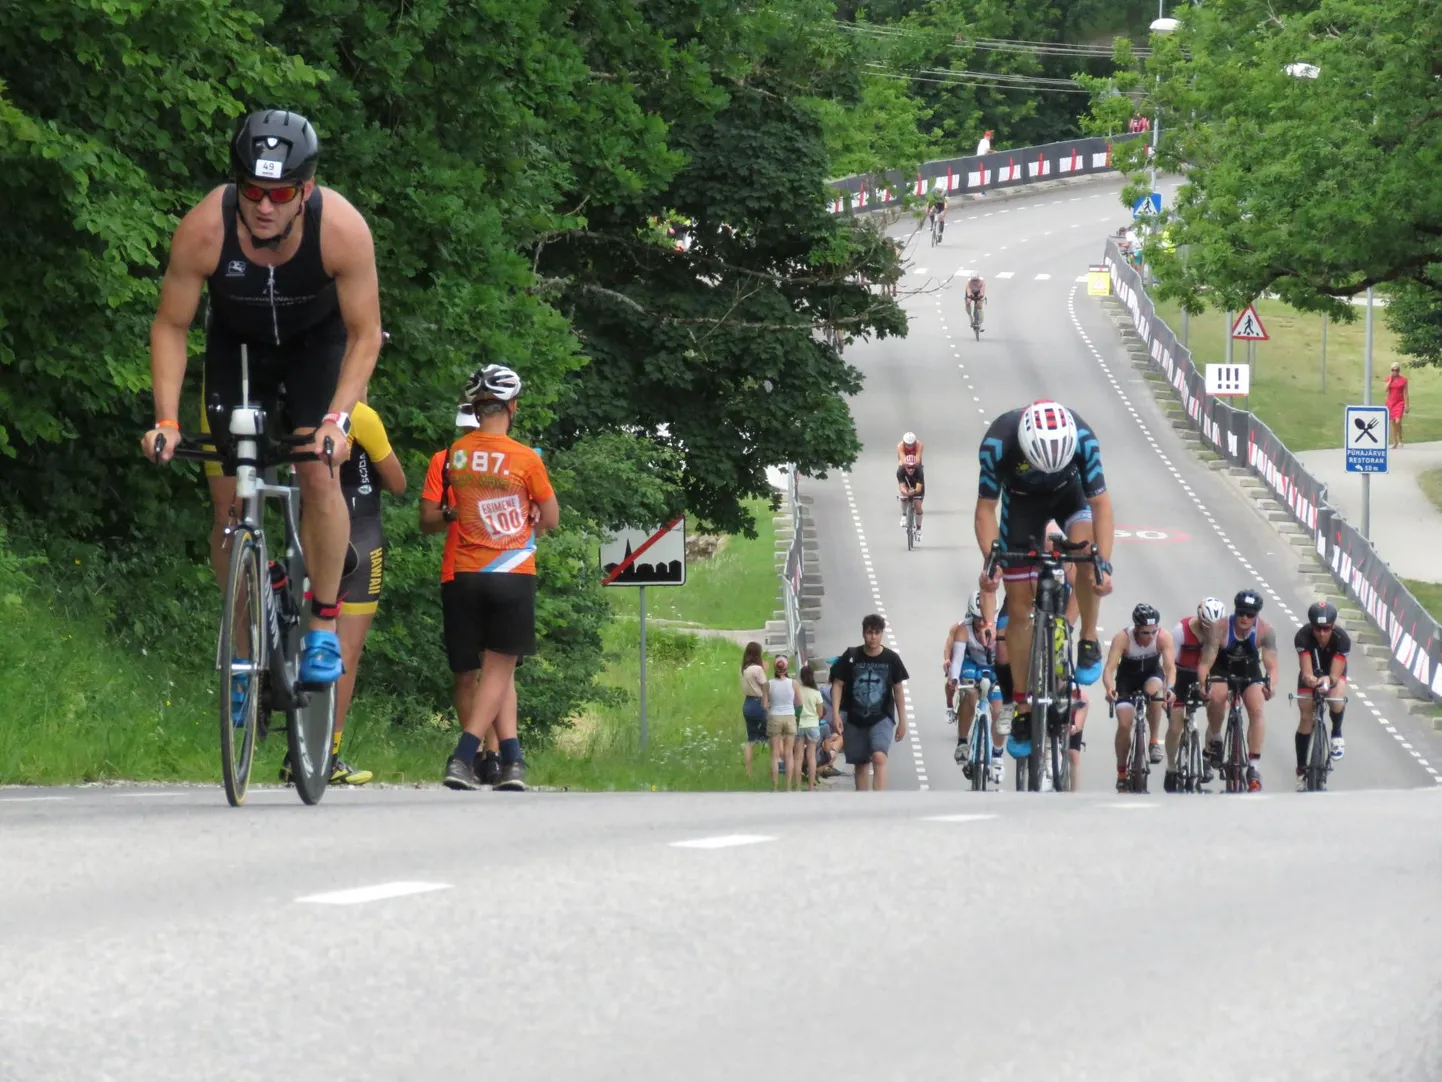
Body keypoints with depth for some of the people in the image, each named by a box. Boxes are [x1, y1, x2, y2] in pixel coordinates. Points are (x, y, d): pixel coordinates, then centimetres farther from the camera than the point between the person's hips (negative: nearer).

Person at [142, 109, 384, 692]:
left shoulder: (342, 229, -33)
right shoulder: (203, 230, -32)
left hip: (317, 343, -1)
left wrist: (338, 417, -35)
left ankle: (324, 624, -4)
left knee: (318, 475, -21)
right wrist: (166, 420, -27)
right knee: (229, 501, -5)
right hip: (237, 344, 1)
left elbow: (365, 334, -22)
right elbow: (171, 326, -18)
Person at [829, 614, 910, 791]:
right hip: (856, 720, 2)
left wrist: (902, 721, 5)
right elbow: (838, 685, 1)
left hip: (882, 718, -2)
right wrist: (835, 713, -9)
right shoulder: (851, 657, -4)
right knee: (860, 764, 10)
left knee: (879, 756, -23)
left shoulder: (891, 658, -4)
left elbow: (898, 689, 4)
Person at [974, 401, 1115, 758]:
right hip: (1022, 500, 0)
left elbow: (1100, 503, -30)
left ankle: (1089, 644, -11)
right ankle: (1022, 708, 7)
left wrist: (1105, 565, -40)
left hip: (1069, 492, 0)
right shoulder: (998, 443, -36)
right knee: (1020, 607, -4)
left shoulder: (1082, 438, -36)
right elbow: (986, 508, -25)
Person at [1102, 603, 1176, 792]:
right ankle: (1121, 772, 4)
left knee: (1153, 690, -35)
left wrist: (1169, 687, -53)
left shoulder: (1164, 637, -28)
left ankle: (1155, 741, -18)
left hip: (1152, 675, 0)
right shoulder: (1122, 638, -30)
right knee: (1124, 725, -13)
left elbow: (1170, 667, -33)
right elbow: (1109, 669, -35)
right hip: (1127, 678, 0)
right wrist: (1109, 688, -55)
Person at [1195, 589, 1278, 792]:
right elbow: (1205, 663, -29)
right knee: (1216, 698, -32)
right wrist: (1204, 685, -48)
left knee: (1257, 711, -21)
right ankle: (1214, 739, -4)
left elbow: (1271, 666, -25)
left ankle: (1253, 766, -15)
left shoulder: (1265, 630, -25)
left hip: (1250, 671, 1)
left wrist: (1269, 684, -46)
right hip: (1222, 669, -1)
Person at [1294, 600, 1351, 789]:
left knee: (1337, 702, -34)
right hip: (1310, 674, 1)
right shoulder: (1303, 637, -33)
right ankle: (1301, 770, 10)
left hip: (1333, 674, -1)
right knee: (1306, 719, -5)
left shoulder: (1342, 639, -34)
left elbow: (1335, 675, -37)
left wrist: (1328, 681, -60)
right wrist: (1310, 679, -60)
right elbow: (1306, 672, -37)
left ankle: (1336, 734, -2)